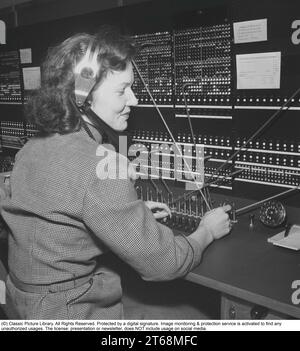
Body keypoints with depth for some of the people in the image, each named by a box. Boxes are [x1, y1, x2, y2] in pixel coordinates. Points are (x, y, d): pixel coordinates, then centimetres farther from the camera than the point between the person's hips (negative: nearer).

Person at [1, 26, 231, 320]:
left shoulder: (35, 147, -1)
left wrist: (133, 212, 9)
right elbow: (162, 263, -23)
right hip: (74, 313, -9)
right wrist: (206, 231, -4)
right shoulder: (98, 166, -28)